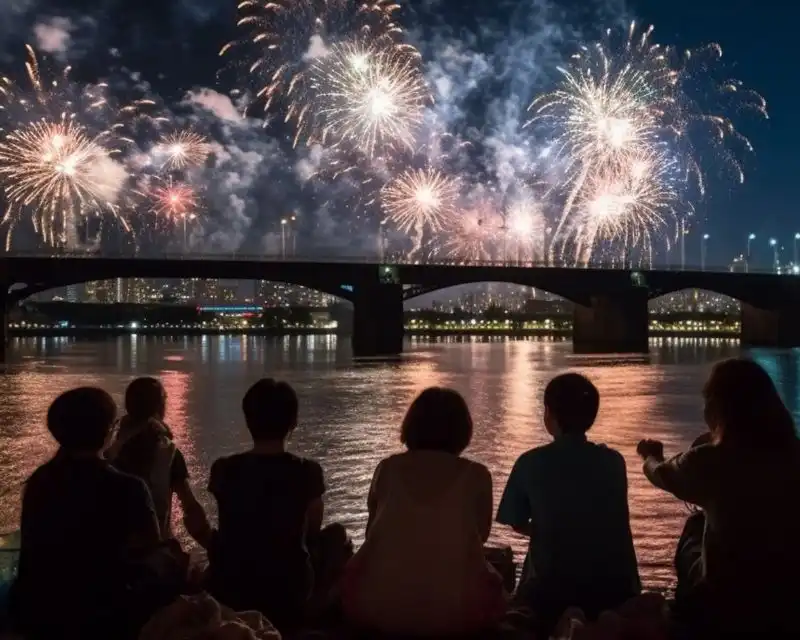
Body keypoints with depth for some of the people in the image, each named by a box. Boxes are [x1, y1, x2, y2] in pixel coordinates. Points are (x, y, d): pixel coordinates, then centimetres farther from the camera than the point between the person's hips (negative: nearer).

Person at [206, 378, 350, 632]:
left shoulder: (223, 470, -8)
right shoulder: (307, 472, -14)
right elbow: (312, 533, 3)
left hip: (229, 597, 2)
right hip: (290, 598, -2)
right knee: (337, 534, 23)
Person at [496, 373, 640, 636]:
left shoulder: (530, 463, -10)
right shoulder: (613, 461, -3)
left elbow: (518, 524, 1)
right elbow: (614, 523, 10)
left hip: (552, 587, -2)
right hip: (611, 586, 2)